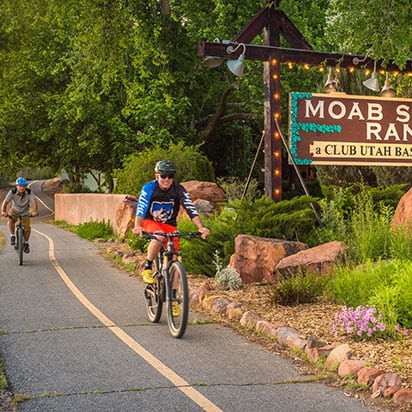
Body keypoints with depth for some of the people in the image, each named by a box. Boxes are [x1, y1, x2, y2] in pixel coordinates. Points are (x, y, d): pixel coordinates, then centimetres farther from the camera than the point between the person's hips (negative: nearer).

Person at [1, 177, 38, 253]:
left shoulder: (29, 192, -24)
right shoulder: (12, 192, -25)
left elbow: (34, 201, -38)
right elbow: (5, 202, -35)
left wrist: (35, 211, -57)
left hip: (25, 212, 1)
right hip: (14, 210, -1)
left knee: (27, 228, -10)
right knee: (11, 220, -31)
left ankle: (26, 243, 14)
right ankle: (12, 236, -11)